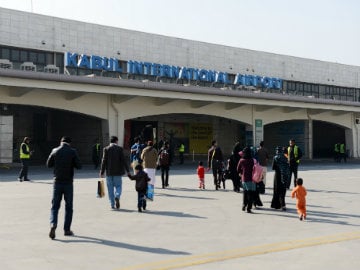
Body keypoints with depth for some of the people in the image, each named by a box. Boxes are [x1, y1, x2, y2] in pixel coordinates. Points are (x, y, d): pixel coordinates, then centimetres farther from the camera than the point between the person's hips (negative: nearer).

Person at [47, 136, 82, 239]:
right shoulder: (72, 152, -6)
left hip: (57, 182, 2)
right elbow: (78, 166, -6)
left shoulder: (55, 151, 0)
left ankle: (53, 224, -16)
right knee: (68, 207, 10)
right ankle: (67, 230, 13)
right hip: (68, 182, -1)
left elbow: (48, 164, 9)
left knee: (55, 206, 8)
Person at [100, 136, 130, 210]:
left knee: (110, 188, 8)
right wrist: (127, 170, -1)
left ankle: (112, 204, 8)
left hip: (109, 172, 1)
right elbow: (123, 160, -6)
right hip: (118, 172, -1)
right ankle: (117, 197, -19)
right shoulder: (119, 148, -3)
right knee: (118, 186, 10)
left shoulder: (106, 149, -2)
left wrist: (102, 172, 0)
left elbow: (104, 161, -4)